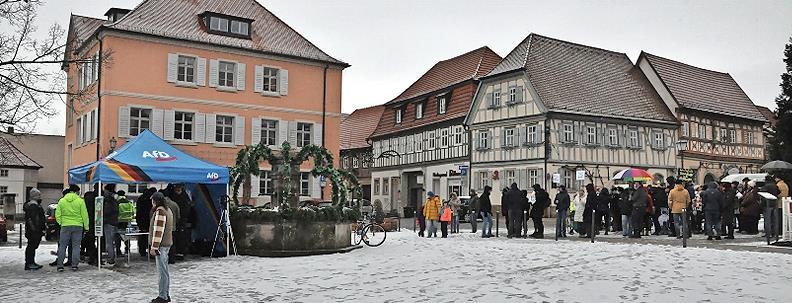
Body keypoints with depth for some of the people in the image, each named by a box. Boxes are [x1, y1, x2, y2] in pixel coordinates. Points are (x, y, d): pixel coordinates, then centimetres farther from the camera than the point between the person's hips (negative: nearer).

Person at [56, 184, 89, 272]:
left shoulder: (61, 201, 4)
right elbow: (84, 215, -2)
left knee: (62, 246, 8)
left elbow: (57, 215, 2)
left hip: (65, 226, 1)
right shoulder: (80, 201, -3)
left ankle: (60, 265, 5)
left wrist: (60, 223, 13)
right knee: (76, 246, 5)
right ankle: (74, 265, 3)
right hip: (78, 226, -1)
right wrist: (86, 227, 5)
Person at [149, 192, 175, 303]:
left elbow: (158, 231, -21)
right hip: (167, 244, 10)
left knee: (162, 271, -5)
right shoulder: (168, 210, 15)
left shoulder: (160, 212, -16)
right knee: (164, 270, 16)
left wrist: (154, 247, -20)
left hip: (161, 245, -10)